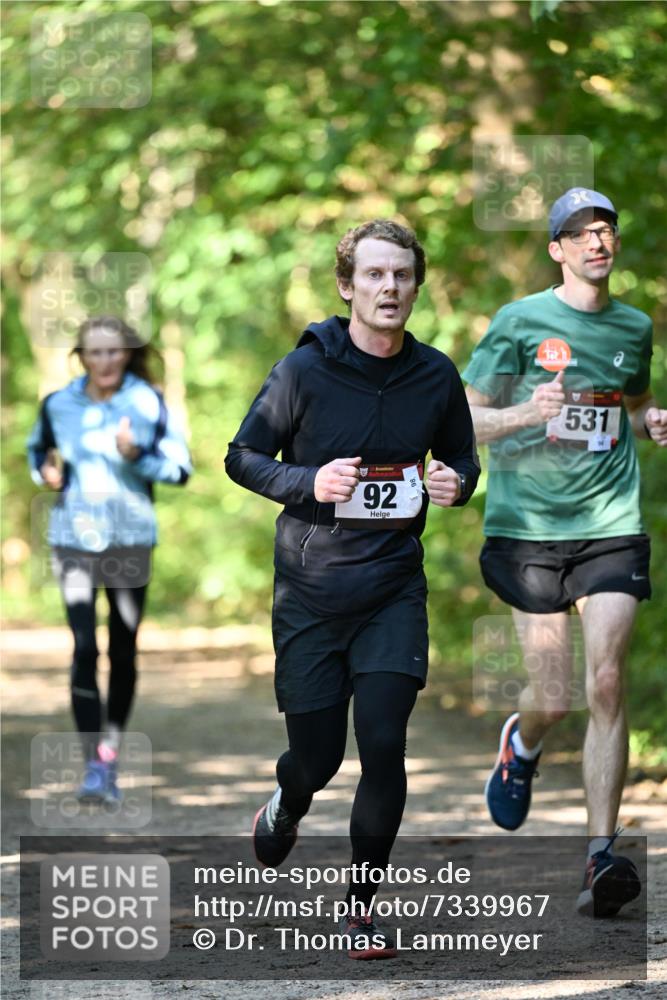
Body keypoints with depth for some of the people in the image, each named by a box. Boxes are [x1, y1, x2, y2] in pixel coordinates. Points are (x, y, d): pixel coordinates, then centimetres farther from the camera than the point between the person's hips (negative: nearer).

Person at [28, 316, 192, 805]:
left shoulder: (148, 402, -4)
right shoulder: (58, 405, 1)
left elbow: (180, 467, -4)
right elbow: (37, 450, 20)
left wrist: (137, 457, -20)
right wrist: (45, 472, -2)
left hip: (131, 539, 0)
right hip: (74, 539, 0)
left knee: (124, 651, 8)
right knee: (84, 649, -14)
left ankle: (111, 751, 25)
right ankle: (94, 766, -15)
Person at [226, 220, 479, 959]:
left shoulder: (435, 376, 0)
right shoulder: (305, 370, -9)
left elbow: (462, 456, 16)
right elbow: (242, 457, -2)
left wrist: (458, 482, -8)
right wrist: (310, 482, -19)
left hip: (393, 590, 2)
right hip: (309, 591, -1)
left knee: (383, 745, -10)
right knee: (316, 757, 4)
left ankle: (363, 902, 7)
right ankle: (287, 808, 43)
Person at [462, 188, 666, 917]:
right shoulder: (520, 322, -1)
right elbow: (462, 418, 1)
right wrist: (525, 414, -19)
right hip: (528, 526, -2)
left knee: (606, 682, -12)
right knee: (552, 697, -1)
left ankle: (601, 857, -10)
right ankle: (521, 745, 38)